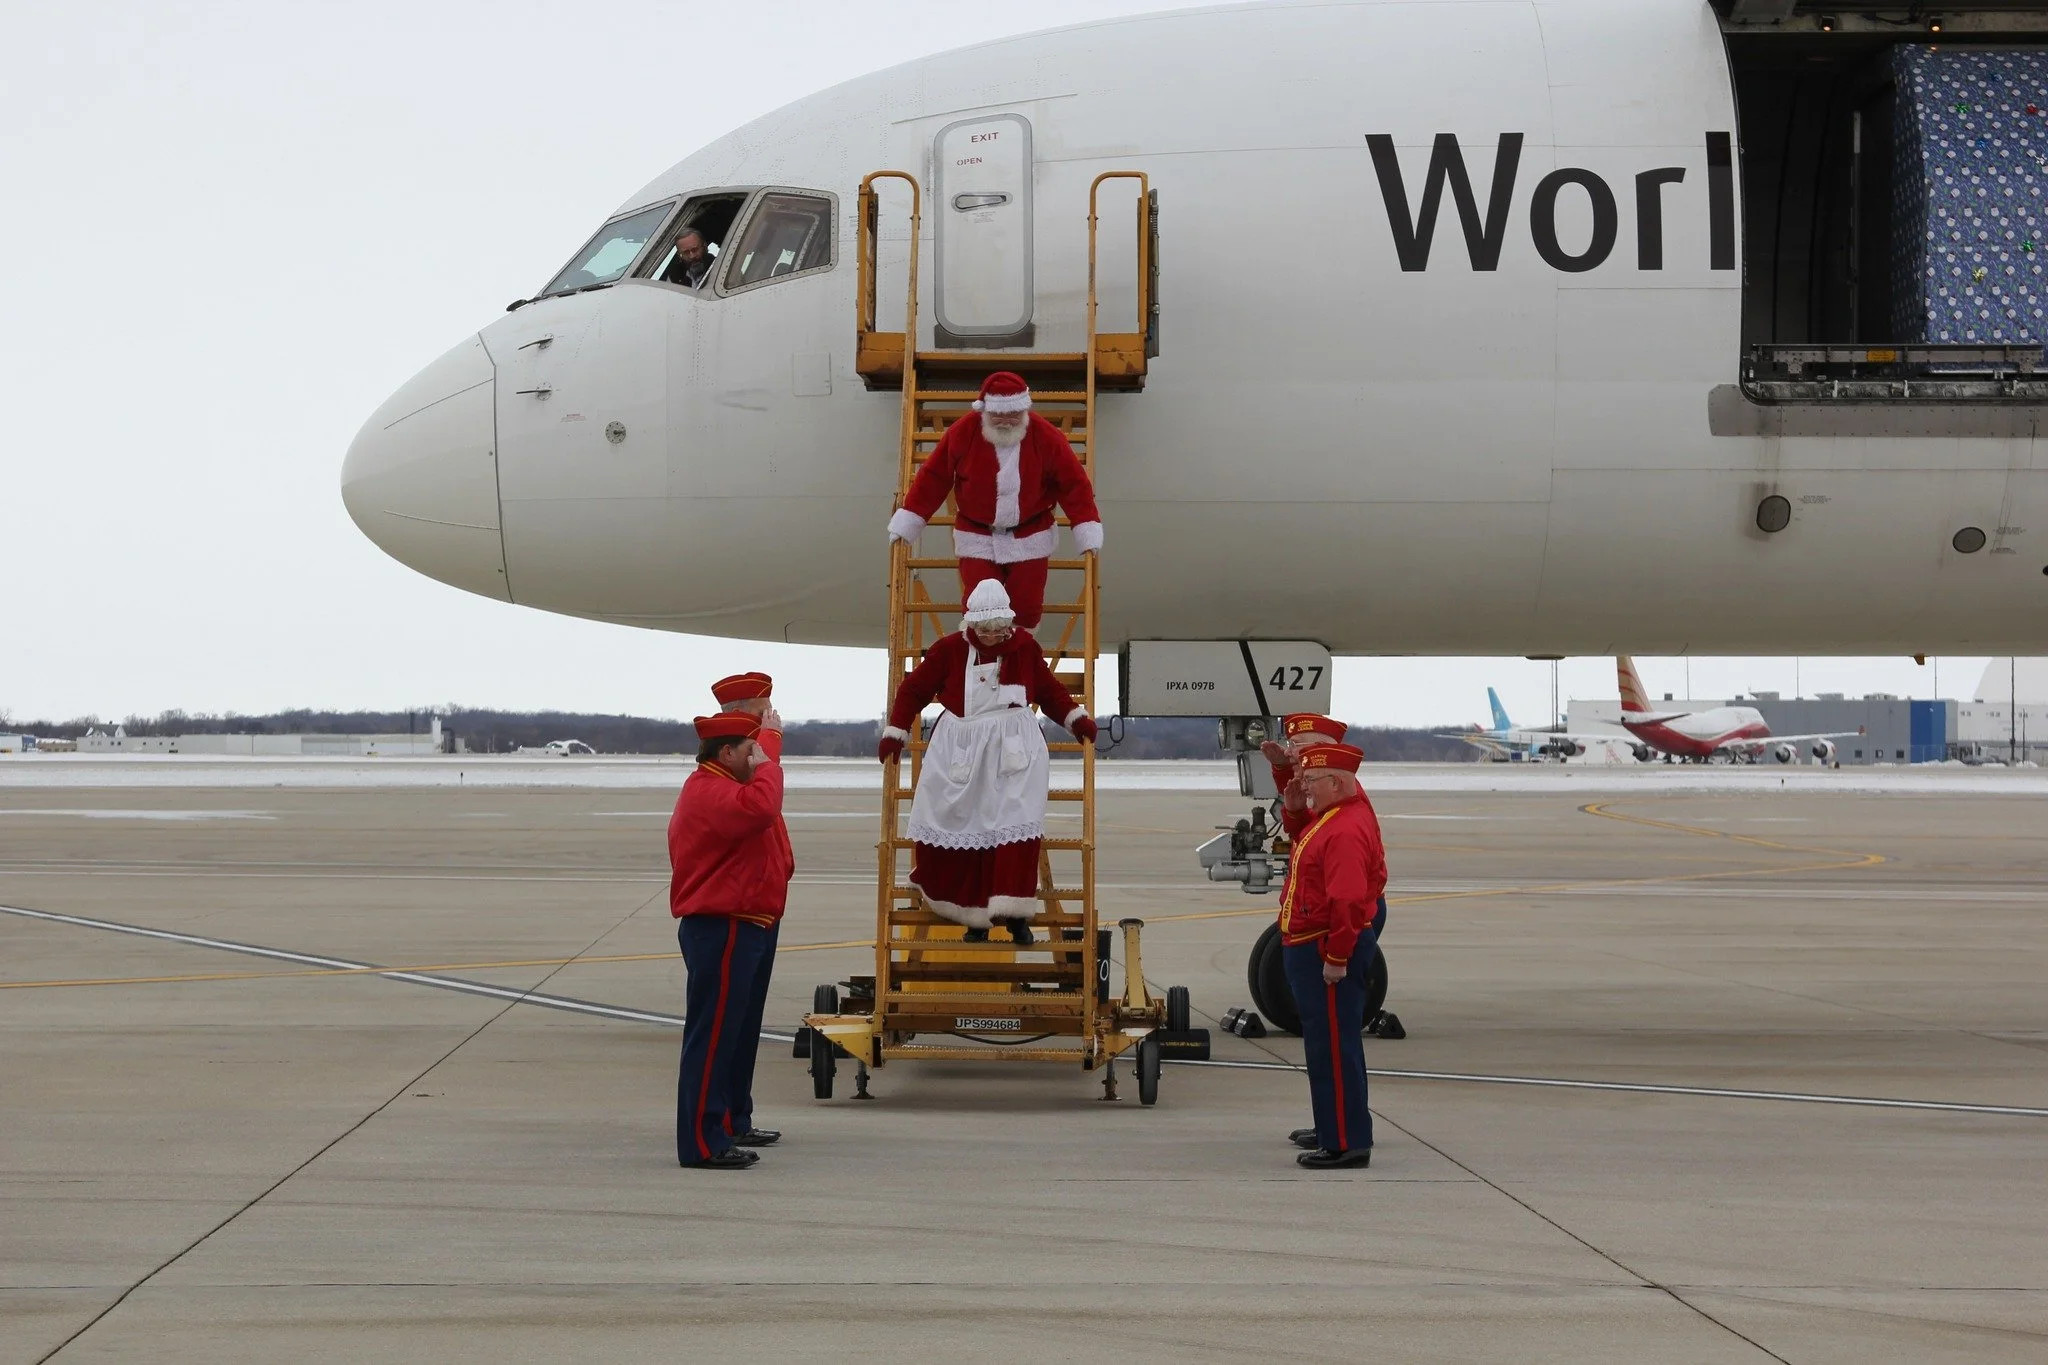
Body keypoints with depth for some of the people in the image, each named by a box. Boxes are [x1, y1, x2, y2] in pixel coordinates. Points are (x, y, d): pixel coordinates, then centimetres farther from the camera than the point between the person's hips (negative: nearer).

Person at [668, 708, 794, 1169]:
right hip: (721, 929, -11)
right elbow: (759, 808, -36)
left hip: (750, 927, 11)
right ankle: (702, 1143, -9)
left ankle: (733, 1123, 31)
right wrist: (766, 762, -22)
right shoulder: (708, 792, -19)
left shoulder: (727, 787, 18)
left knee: (740, 1031, 20)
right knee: (713, 1034, -10)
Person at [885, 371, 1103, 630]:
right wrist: (906, 525, -3)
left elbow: (1074, 484, -7)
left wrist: (1087, 534, -12)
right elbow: (932, 479, -5)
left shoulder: (1045, 436, -14)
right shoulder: (962, 433, -15)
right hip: (977, 538, 0)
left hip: (1030, 538, 0)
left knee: (1027, 606, 0)